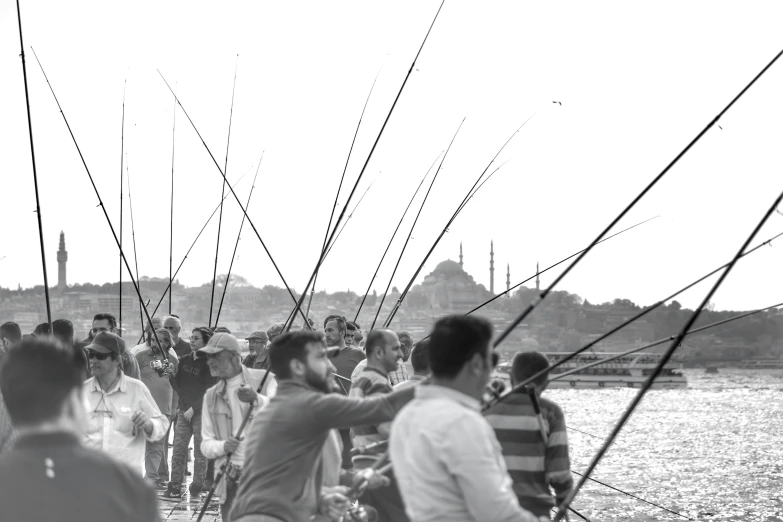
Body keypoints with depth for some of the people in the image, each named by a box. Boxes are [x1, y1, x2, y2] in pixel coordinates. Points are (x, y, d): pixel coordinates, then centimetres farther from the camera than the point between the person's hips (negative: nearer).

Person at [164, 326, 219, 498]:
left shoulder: (209, 364, -7)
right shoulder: (184, 360, 11)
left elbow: (209, 392, -11)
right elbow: (178, 386, 13)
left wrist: (193, 409, -14)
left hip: (202, 412, -5)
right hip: (184, 411, 5)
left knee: (200, 452, 1)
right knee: (178, 449, 0)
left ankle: (196, 488, 10)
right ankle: (175, 488, 1)